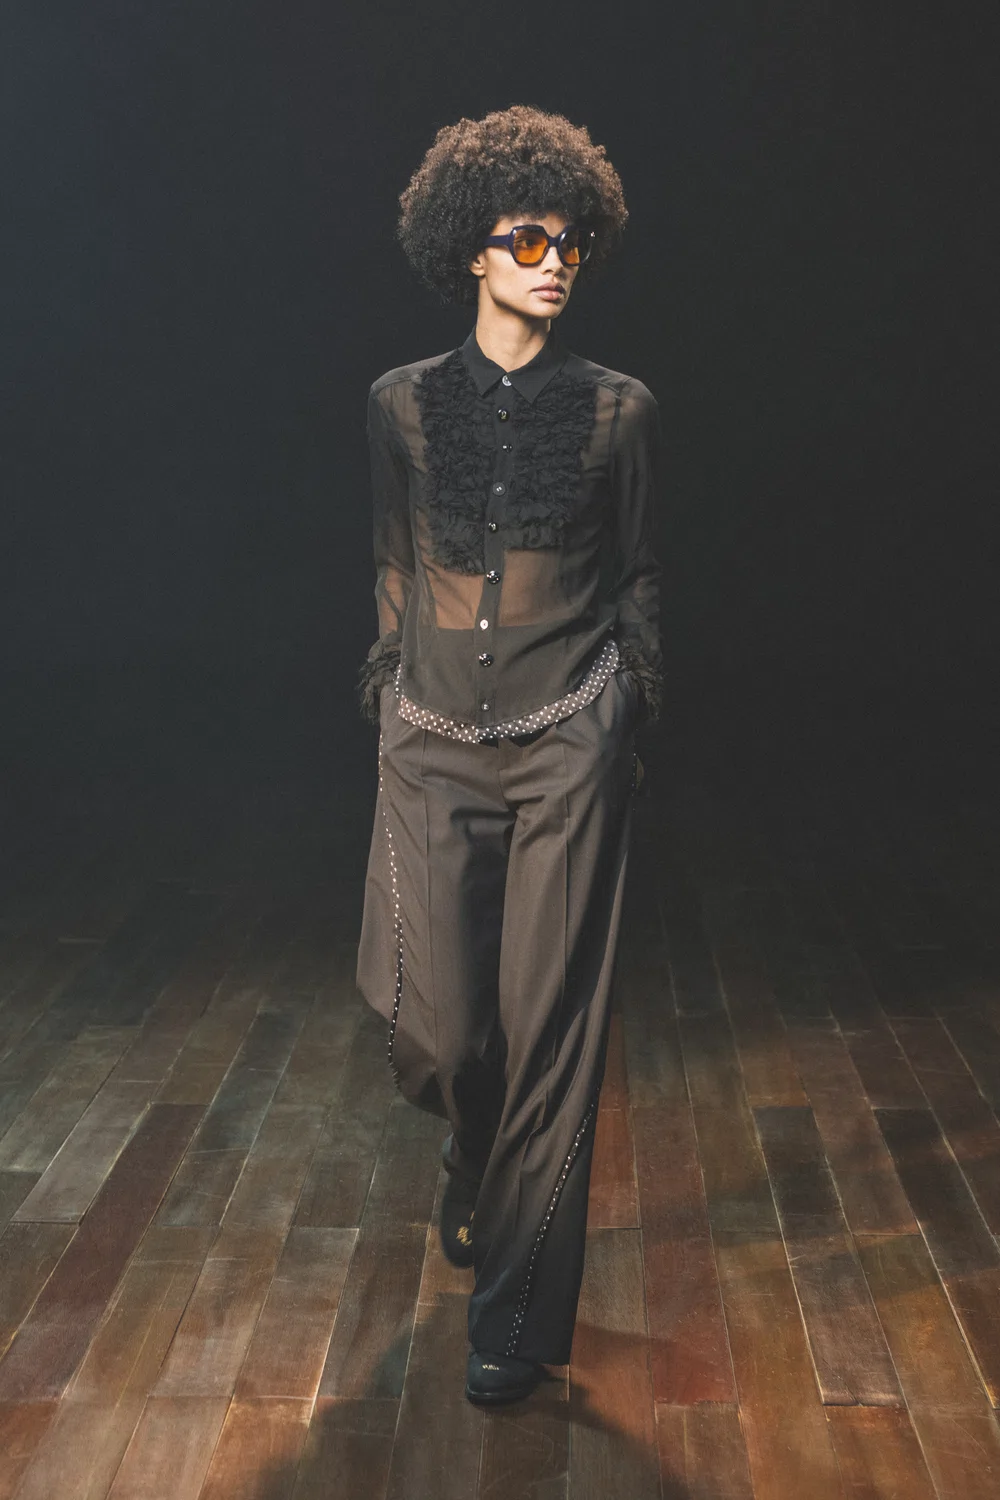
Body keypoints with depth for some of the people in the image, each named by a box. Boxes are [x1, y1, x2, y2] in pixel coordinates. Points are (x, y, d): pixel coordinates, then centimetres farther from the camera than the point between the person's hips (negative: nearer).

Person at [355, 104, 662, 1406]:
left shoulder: (618, 410, 3)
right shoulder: (404, 404, 6)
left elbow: (636, 578, 9)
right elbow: (394, 570, 13)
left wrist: (634, 714, 7)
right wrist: (382, 701, 12)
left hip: (567, 740, -1)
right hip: (434, 741, 2)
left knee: (546, 1019, -1)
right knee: (435, 1021, 1)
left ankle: (518, 1310, 15)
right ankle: (481, 1158, 40)